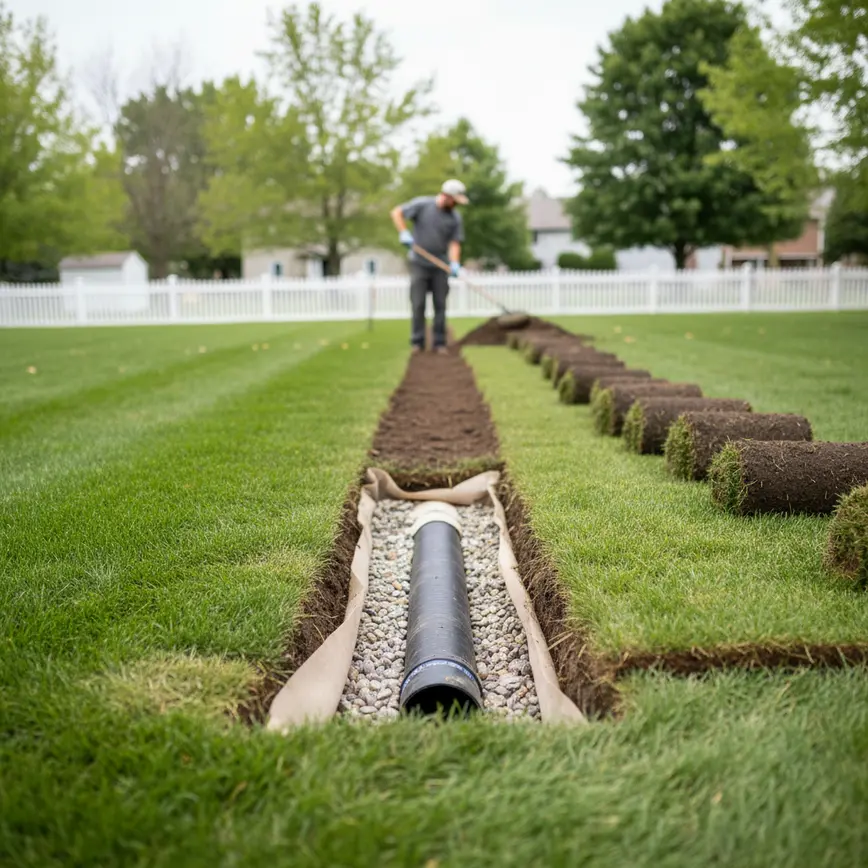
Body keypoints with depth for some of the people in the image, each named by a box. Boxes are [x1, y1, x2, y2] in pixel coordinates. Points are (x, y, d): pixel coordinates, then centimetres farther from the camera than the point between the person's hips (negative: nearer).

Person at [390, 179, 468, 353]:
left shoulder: (455, 218, 0)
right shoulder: (422, 204, -6)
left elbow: (454, 243, -4)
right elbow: (397, 212, -2)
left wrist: (455, 264, -20)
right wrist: (404, 233, -14)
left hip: (440, 267, 2)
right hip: (419, 264, -2)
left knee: (440, 305, 2)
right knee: (418, 304, -1)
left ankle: (440, 343, 8)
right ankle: (417, 342, 7)